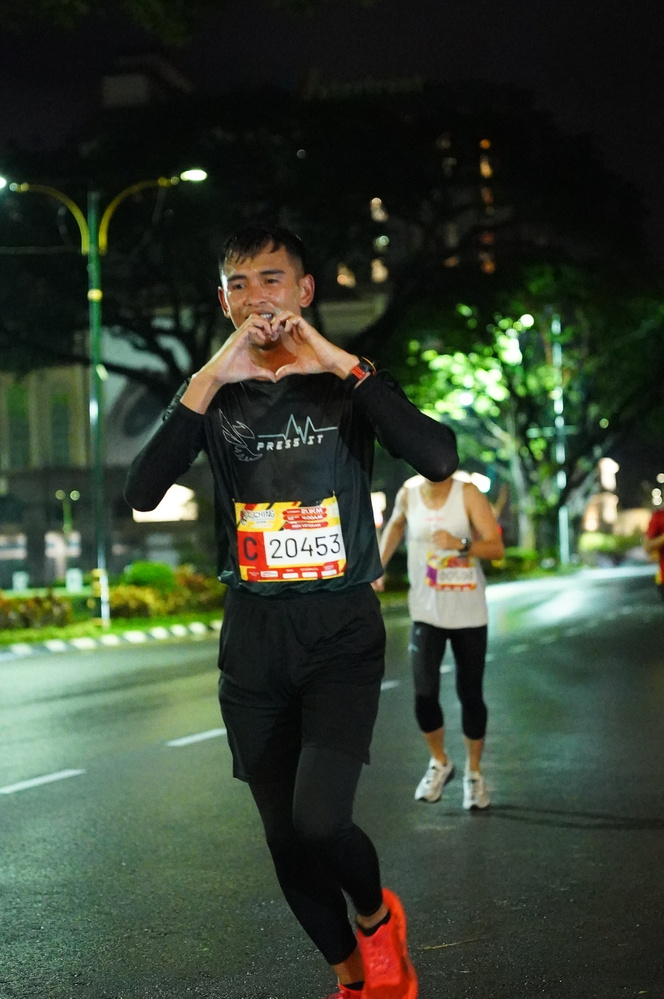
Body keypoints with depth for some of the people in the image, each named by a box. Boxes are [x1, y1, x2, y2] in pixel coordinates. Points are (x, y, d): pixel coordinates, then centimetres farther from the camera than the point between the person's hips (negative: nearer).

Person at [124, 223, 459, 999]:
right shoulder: (212, 396, 6)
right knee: (286, 839, 8)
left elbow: (439, 460, -18)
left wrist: (342, 364, -21)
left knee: (319, 823, -19)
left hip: (342, 628, -3)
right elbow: (141, 492, -12)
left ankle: (375, 915, 14)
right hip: (253, 635, 3)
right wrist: (212, 378, -20)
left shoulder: (345, 383, 0)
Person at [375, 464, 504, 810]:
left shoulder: (468, 494, -12)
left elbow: (496, 547, -17)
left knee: (470, 695, 5)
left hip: (469, 614, -1)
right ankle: (439, 764, 18)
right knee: (424, 694, -9)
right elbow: (395, 525, 20)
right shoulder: (408, 493, -3)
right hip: (426, 613, 1)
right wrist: (378, 566, 12)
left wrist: (460, 545, -34)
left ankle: (474, 772, 27)